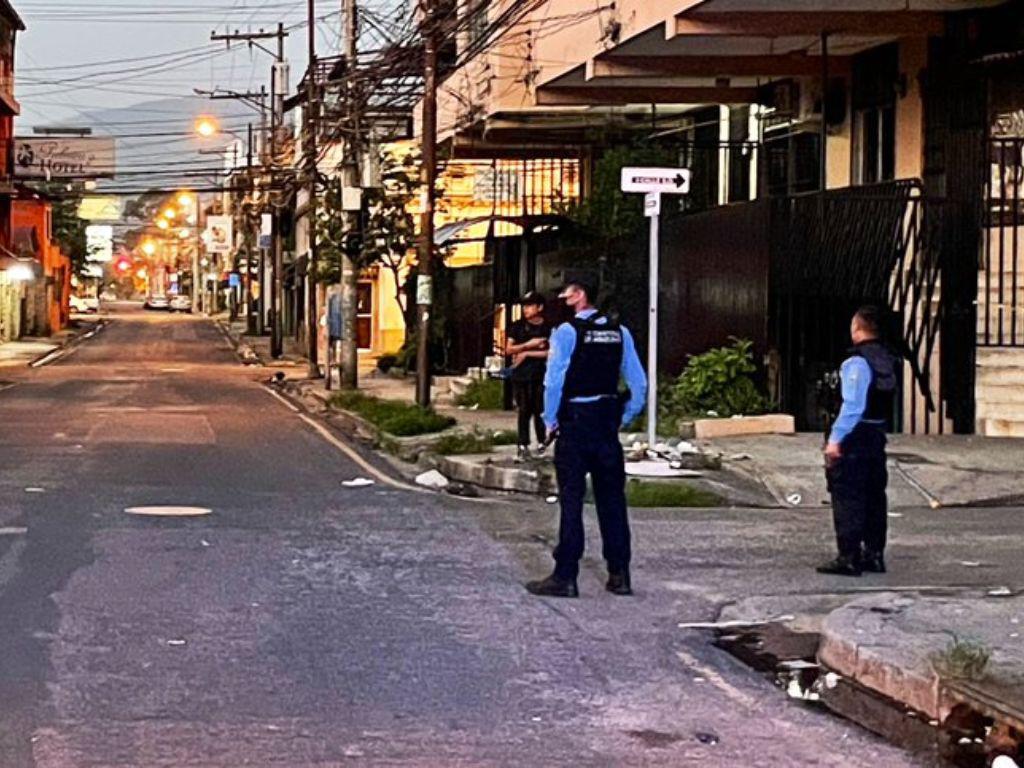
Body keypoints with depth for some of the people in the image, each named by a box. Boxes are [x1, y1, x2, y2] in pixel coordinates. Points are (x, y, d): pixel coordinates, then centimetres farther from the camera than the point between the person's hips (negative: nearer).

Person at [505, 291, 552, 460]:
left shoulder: (548, 328, 2)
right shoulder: (517, 326, 7)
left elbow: (551, 352, -6)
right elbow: (508, 349, 3)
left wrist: (526, 353, -8)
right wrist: (528, 344, -10)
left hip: (541, 375, -1)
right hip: (521, 375, 1)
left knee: (540, 411, 0)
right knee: (524, 412, 0)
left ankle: (541, 444, 7)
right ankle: (523, 446, 1)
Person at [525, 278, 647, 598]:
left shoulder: (566, 332, -9)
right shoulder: (619, 332, 7)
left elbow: (554, 380, -15)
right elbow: (639, 382, 7)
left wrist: (551, 420, -4)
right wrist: (625, 417, 14)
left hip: (575, 423, -5)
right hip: (608, 422, 5)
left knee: (571, 499, -2)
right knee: (612, 499, 10)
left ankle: (565, 577, -1)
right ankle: (619, 575, 13)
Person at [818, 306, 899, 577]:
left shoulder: (857, 362, -17)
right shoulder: (888, 360, 9)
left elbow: (853, 405, -21)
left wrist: (835, 439, -20)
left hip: (854, 436, -8)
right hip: (878, 434, 8)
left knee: (847, 498, -4)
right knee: (874, 496, 13)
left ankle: (848, 557, -4)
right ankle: (874, 555, 18)